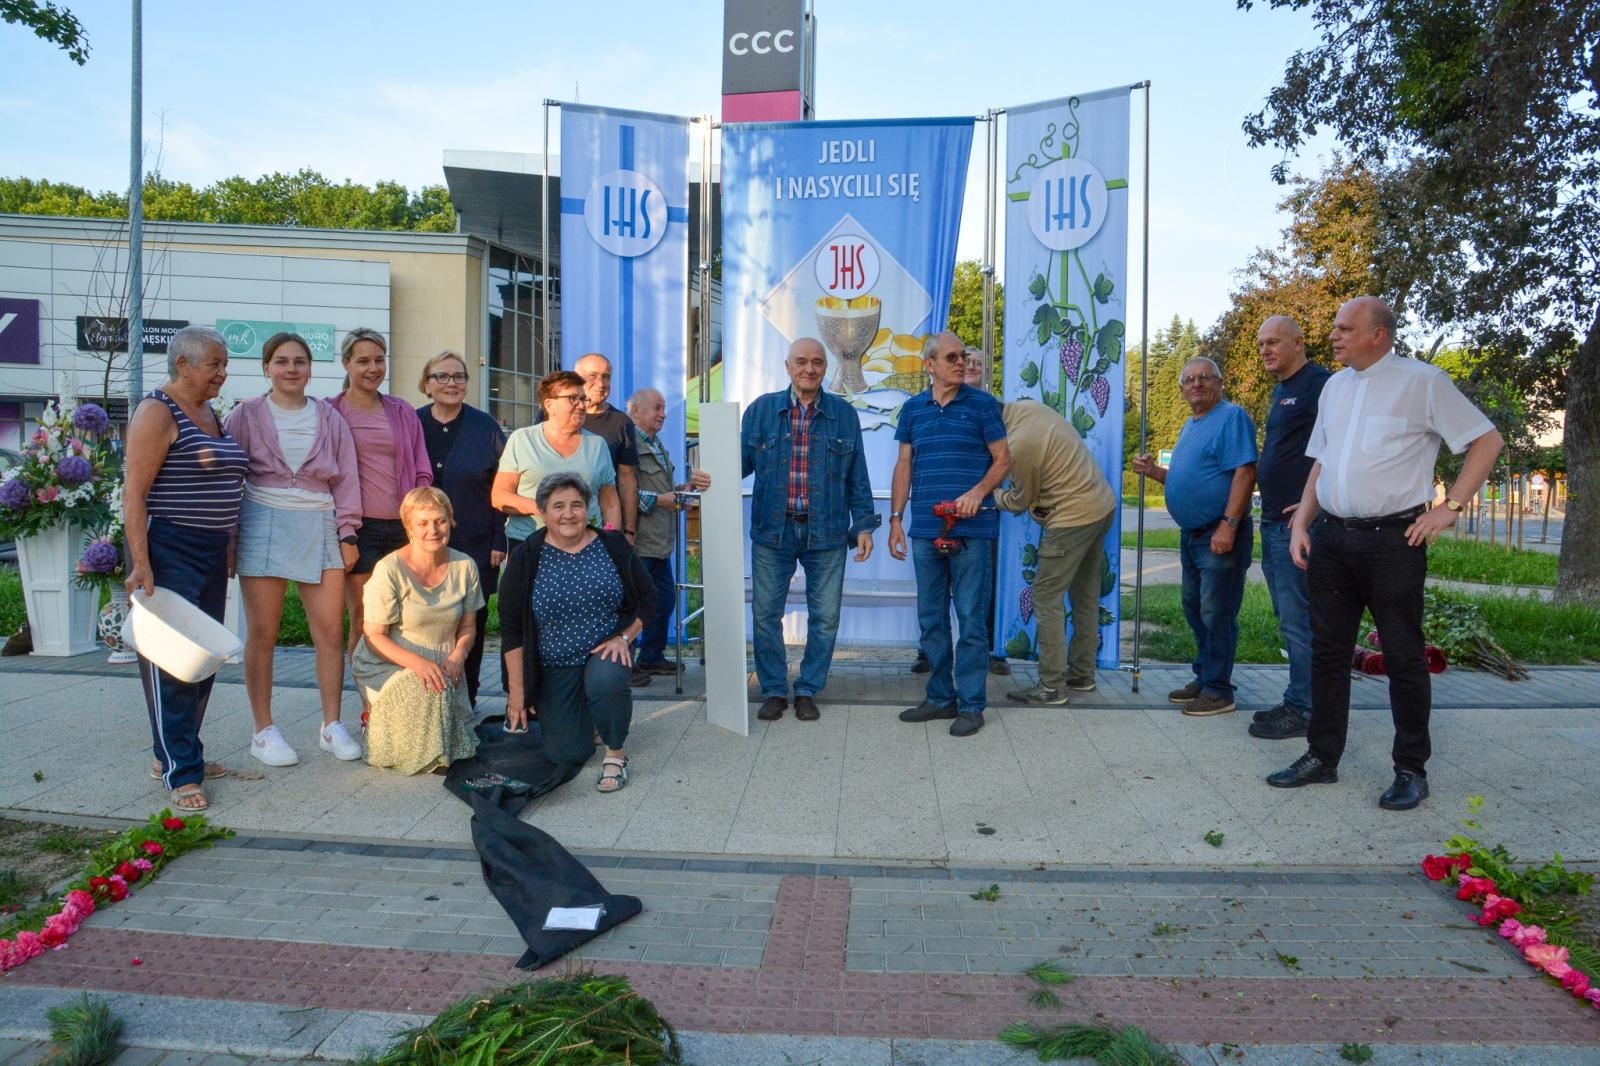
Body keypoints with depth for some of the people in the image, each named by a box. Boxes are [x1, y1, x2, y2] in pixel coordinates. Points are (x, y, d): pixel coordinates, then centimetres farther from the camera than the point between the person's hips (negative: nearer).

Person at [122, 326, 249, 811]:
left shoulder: (211, 414, 15)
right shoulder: (157, 412, -10)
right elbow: (133, 493, -15)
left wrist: (229, 548, 17)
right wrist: (140, 564, -21)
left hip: (210, 554, 9)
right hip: (168, 550, -8)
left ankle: (179, 751, 25)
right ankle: (180, 772, 0)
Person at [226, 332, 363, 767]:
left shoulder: (329, 418, 12)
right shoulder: (247, 416, 6)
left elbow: (346, 478, 10)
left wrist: (347, 532, 3)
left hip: (319, 527, 2)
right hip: (264, 524, -2)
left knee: (331, 631, 0)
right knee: (262, 634, 2)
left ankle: (331, 726, 12)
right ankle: (264, 732, 13)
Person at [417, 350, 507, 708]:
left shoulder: (486, 427, 2)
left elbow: (501, 489, 1)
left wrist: (500, 541, -6)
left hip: (476, 546, -1)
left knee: (471, 623, 5)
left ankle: (466, 700, 18)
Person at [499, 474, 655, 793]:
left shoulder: (614, 546, -3)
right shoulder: (525, 558, -6)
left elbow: (647, 597, 5)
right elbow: (511, 627, -3)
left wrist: (624, 637, -11)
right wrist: (516, 689, -5)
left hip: (605, 651, 0)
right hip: (554, 669, 1)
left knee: (606, 679, -36)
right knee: (567, 756, -5)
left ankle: (615, 754, -9)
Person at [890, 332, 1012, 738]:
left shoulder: (982, 404, 0)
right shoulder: (913, 408, 10)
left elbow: (1003, 459, 1)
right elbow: (904, 466, 13)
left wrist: (979, 491, -17)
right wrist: (896, 518, 7)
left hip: (970, 530, -4)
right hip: (925, 531, 4)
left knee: (971, 619, -1)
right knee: (931, 619, 10)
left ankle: (971, 704, 9)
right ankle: (940, 697, 22)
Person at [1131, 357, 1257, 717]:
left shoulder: (1231, 417, -11)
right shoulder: (1190, 425, 17)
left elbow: (1244, 473, -20)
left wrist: (1228, 525, -26)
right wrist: (1153, 470, 8)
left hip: (1220, 535, -10)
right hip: (1192, 534, 10)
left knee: (1216, 613, -4)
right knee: (1194, 609, 16)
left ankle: (1218, 690, 4)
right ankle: (1204, 677, 27)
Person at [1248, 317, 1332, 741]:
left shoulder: (1319, 384, -10)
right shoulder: (1281, 391, 20)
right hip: (1273, 522, 10)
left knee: (1298, 620, -5)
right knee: (1289, 619, 15)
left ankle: (1303, 710, 3)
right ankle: (1297, 701, 24)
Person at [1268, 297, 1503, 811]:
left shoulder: (1422, 381, -4)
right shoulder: (1334, 386, 14)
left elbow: (1488, 441, -2)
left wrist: (1450, 507, -9)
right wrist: (1301, 523, 9)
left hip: (1392, 539, -6)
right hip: (1330, 537, 6)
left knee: (1403, 657, 3)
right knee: (1328, 651, 10)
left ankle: (1411, 770, 15)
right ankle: (1322, 757, 20)